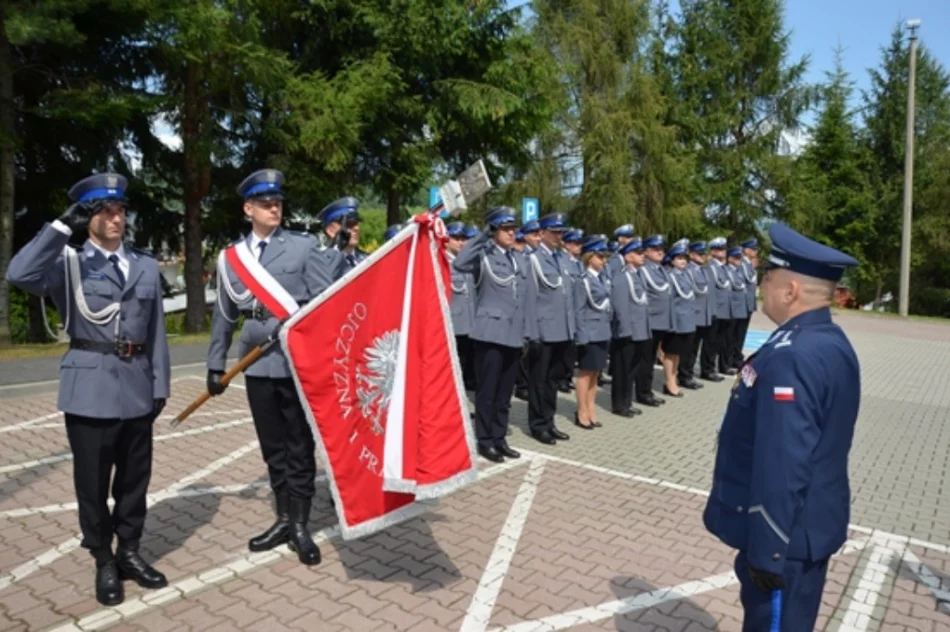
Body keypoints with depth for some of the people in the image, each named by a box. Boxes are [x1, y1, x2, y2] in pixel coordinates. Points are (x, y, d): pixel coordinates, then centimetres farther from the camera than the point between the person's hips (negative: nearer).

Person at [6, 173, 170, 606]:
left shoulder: (146, 265, 9)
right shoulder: (68, 265, 1)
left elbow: (156, 330, 8)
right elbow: (19, 275, -21)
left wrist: (160, 385, 5)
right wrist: (64, 225, -20)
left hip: (137, 388, 3)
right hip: (90, 389, -3)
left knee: (135, 478, 13)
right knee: (93, 482, 8)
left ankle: (129, 552, 30)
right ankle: (103, 562, 25)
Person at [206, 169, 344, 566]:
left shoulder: (306, 246, -1)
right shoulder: (230, 257, 8)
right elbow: (223, 316, 13)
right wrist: (216, 364, 12)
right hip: (258, 364, 3)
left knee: (300, 447, 7)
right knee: (273, 448, 13)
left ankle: (300, 525, 19)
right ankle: (283, 520, 27)